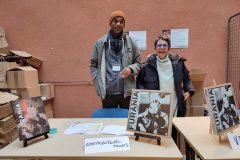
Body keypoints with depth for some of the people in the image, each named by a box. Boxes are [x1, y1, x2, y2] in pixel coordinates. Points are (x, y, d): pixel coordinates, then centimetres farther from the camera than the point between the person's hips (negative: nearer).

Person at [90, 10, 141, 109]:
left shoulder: (130, 42, 5)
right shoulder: (100, 43, 4)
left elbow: (138, 62, 8)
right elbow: (93, 65, 5)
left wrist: (131, 68, -14)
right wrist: (98, 85, -5)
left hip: (127, 92, 1)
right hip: (107, 93, 0)